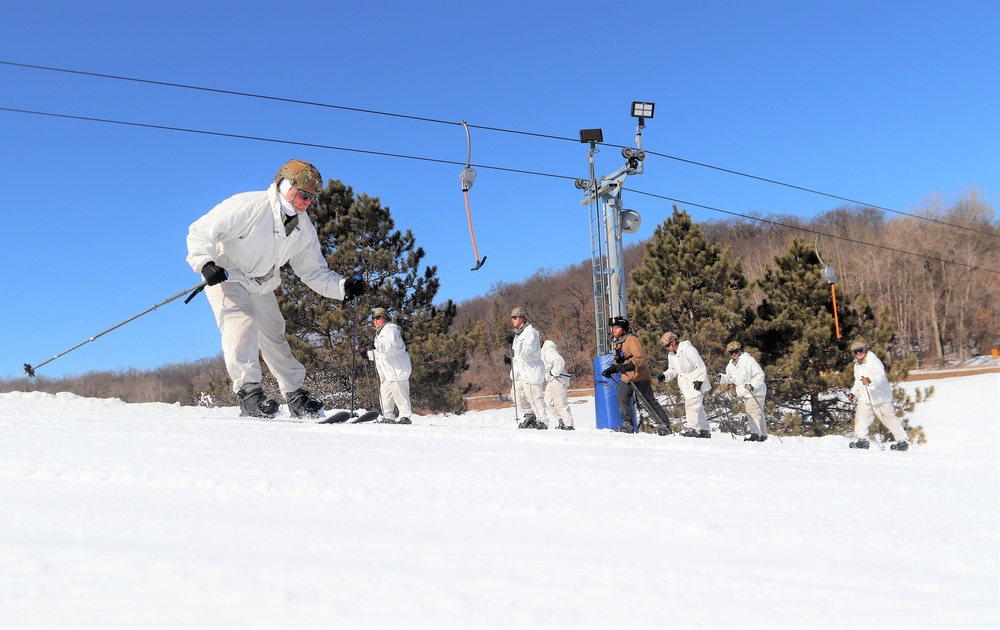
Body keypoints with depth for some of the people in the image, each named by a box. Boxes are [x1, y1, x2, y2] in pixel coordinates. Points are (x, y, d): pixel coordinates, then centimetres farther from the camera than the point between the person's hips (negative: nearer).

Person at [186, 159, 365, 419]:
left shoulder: (304, 229, -6)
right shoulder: (247, 206, -27)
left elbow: (314, 271, 0)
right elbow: (201, 232, -25)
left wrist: (342, 287, -16)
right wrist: (206, 263, -41)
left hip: (261, 285, 6)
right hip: (224, 275, -6)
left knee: (274, 335, 7)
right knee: (243, 320, -28)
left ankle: (296, 396, 17)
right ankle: (248, 391, -29)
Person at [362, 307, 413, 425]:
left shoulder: (390, 329, -8)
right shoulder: (380, 332, 25)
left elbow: (391, 346, -26)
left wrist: (376, 346, -38)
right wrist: (368, 353, 20)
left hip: (397, 369, -10)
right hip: (386, 371, 10)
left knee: (399, 394, -11)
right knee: (385, 394, 8)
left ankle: (405, 417, -9)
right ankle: (388, 417, 13)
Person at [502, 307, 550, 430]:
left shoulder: (531, 332, -13)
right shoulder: (517, 333, 16)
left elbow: (525, 350, -25)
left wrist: (513, 341, -31)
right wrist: (510, 360, 9)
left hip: (531, 370, -9)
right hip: (519, 370, 9)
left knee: (534, 397, -4)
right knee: (516, 394, 9)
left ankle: (542, 422, 6)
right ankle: (530, 414, 25)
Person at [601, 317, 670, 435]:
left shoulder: (631, 339, -14)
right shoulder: (617, 343, 15)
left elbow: (640, 357, -23)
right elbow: (618, 362, 24)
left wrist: (628, 366, -36)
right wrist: (611, 370, 7)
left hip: (639, 376, -8)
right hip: (626, 378, 8)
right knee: (622, 400, 3)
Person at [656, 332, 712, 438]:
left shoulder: (688, 349, -16)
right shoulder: (671, 355, 9)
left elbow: (700, 366, -15)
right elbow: (673, 370, 18)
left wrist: (699, 380, -19)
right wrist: (664, 376, 0)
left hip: (696, 384, -8)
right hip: (685, 385, 8)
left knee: (691, 404, -20)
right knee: (699, 408, 10)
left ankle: (692, 428, -22)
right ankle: (705, 430, 15)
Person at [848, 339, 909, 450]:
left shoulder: (873, 361, -13)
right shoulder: (857, 365, 14)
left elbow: (881, 376, -29)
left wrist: (870, 380, -48)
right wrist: (853, 393, 15)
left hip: (881, 398, -6)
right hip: (865, 399, 7)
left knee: (890, 419, 4)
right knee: (860, 417, -9)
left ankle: (902, 441, 13)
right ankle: (861, 440, -2)